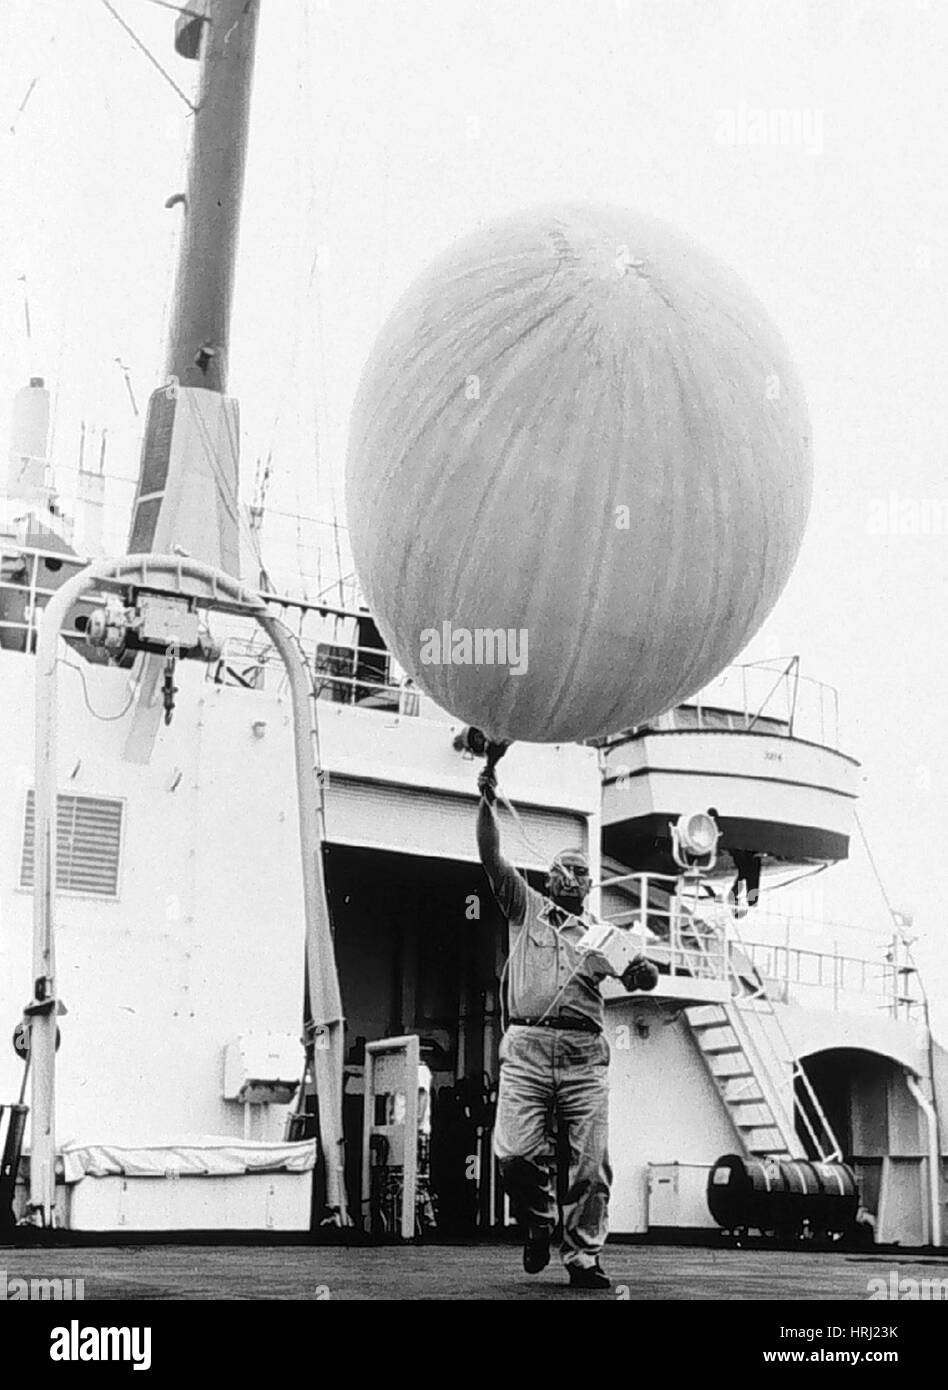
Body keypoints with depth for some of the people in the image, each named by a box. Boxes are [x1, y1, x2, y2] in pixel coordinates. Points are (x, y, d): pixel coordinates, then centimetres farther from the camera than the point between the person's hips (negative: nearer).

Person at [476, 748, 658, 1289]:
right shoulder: (526, 908, 19)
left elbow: (645, 980, 10)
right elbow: (492, 857, 7)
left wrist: (643, 970, -14)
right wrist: (488, 800, -5)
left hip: (585, 1055, 1)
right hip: (527, 1046, -1)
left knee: (590, 1162, -6)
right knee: (516, 1152, -13)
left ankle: (584, 1257, 4)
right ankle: (540, 1224, 15)